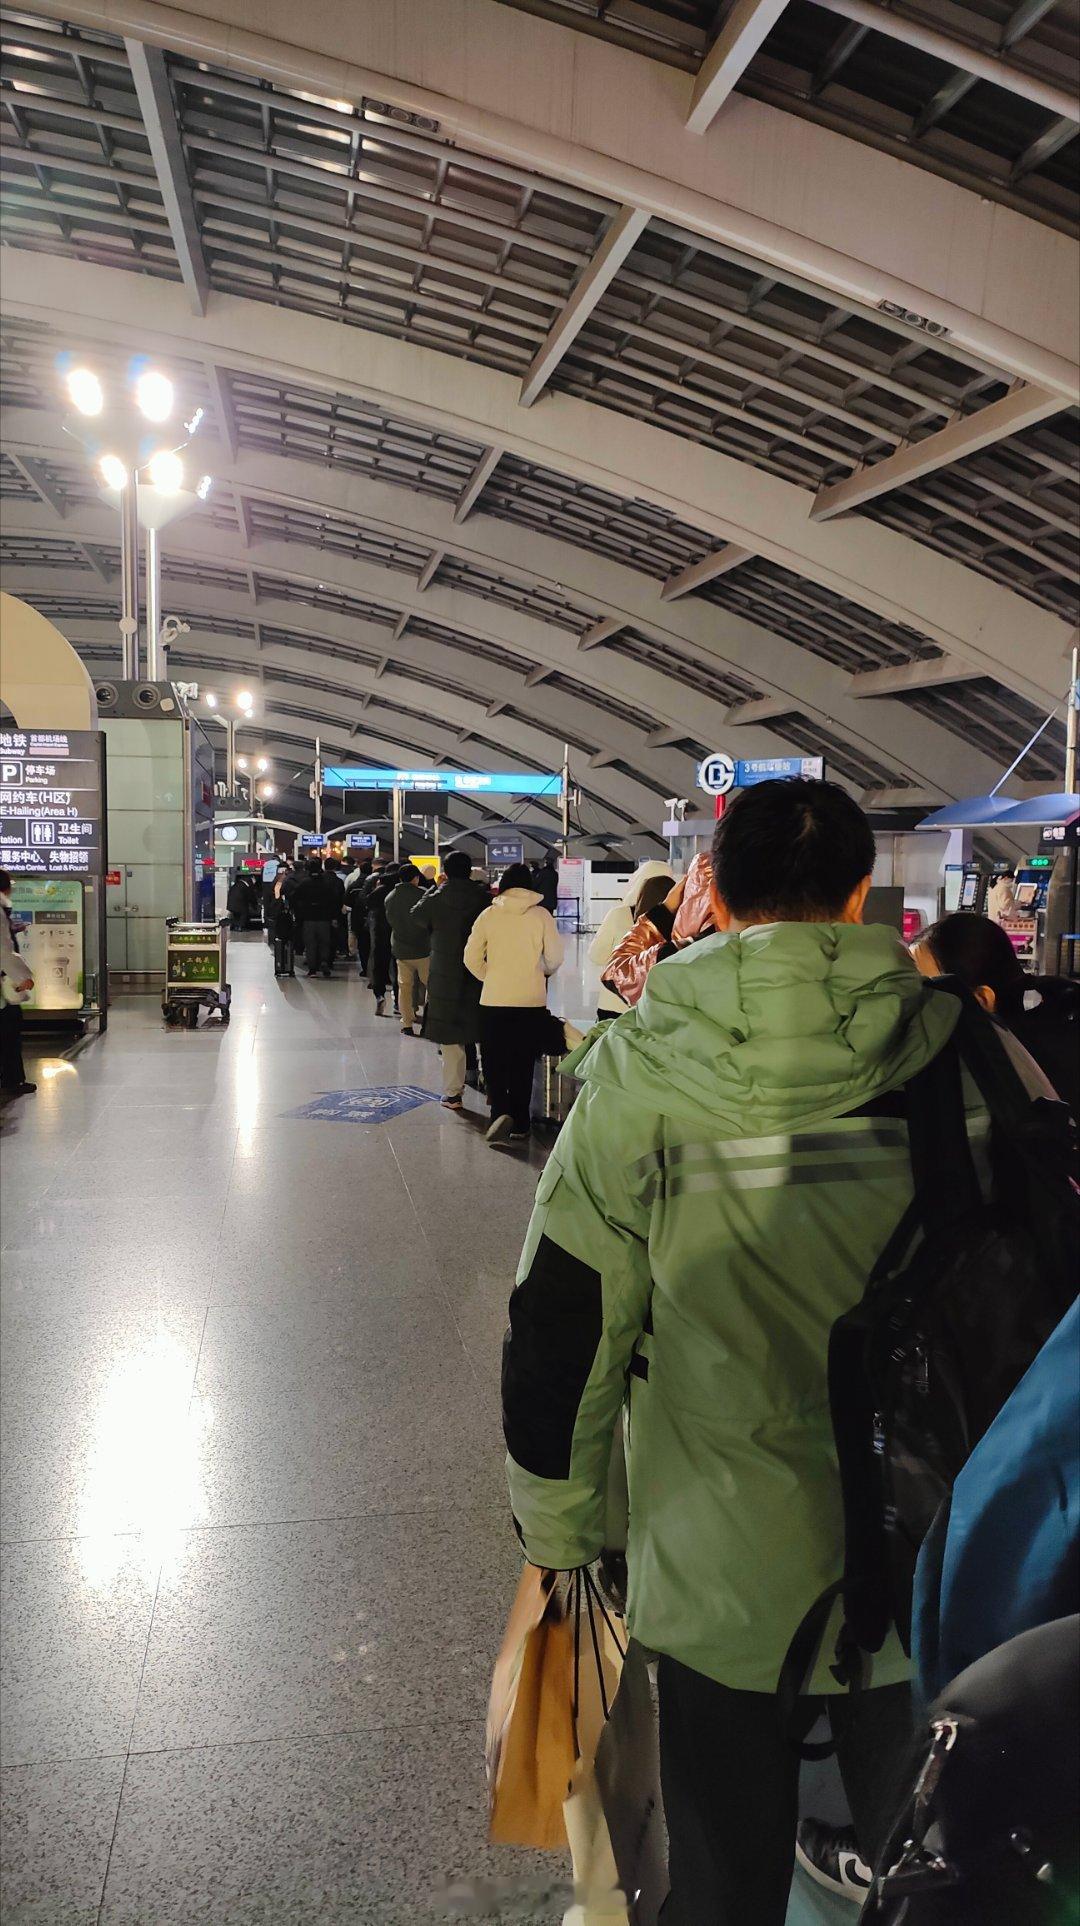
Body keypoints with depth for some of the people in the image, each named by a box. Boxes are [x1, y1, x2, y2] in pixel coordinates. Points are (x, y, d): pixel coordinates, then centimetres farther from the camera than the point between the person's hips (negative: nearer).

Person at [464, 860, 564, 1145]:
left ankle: (501, 1112, -11)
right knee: (523, 1065, 12)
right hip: (531, 1001, 0)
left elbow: (471, 958, 1)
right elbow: (555, 958, -1)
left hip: (494, 1001, 0)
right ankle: (520, 1125, 17)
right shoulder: (541, 915, -4)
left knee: (494, 1062, 10)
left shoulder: (489, 914, -1)